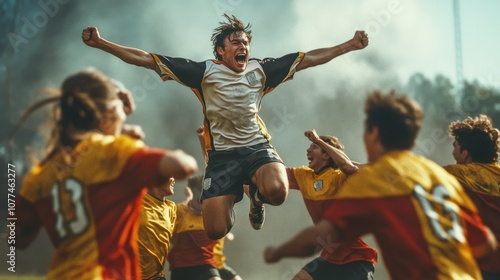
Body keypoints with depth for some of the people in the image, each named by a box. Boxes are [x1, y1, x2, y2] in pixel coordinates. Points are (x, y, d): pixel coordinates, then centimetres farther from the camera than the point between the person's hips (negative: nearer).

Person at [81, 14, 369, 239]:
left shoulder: (260, 69, 8)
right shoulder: (205, 71, 2)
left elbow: (308, 58, 12)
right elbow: (148, 60, 0)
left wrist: (350, 45, 6)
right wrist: (101, 43, -6)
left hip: (258, 146, 1)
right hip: (222, 153, -1)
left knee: (277, 191, -34)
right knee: (216, 231, -11)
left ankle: (256, 193, 8)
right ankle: (230, 201, 29)